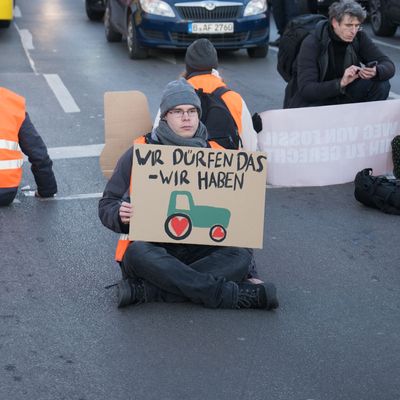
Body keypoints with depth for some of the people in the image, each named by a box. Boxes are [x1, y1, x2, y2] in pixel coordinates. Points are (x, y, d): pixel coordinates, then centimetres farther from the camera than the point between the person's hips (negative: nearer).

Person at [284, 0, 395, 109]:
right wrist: (341, 83, -43)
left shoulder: (359, 37, -9)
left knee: (381, 85, -18)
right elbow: (306, 89, -29)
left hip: (342, 95, 5)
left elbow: (389, 65, -9)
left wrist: (375, 72, -34)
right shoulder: (311, 44, -22)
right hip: (311, 101, -4)